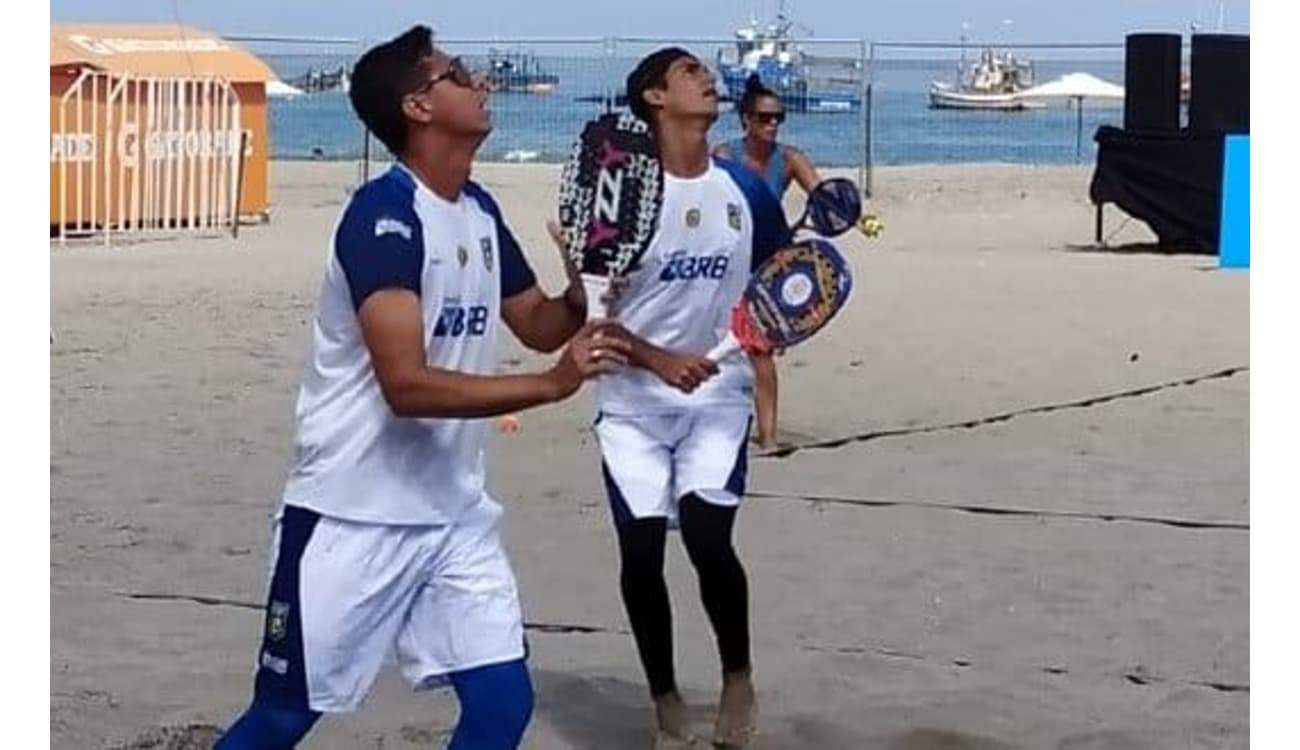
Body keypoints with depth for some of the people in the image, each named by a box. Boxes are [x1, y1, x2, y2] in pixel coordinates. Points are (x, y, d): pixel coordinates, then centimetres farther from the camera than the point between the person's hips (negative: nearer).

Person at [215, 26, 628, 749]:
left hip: (454, 512, 7)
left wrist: (587, 287, -3)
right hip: (353, 515, -7)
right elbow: (407, 384, -28)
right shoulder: (383, 213, -19)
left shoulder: (480, 209, 7)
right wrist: (554, 383, -31)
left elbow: (539, 324, 19)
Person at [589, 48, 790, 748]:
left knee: (709, 538, -15)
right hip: (633, 401, -1)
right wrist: (658, 359, -19)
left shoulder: (745, 190, 1)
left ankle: (738, 677, 10)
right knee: (641, 552, 0)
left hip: (718, 395, 1)